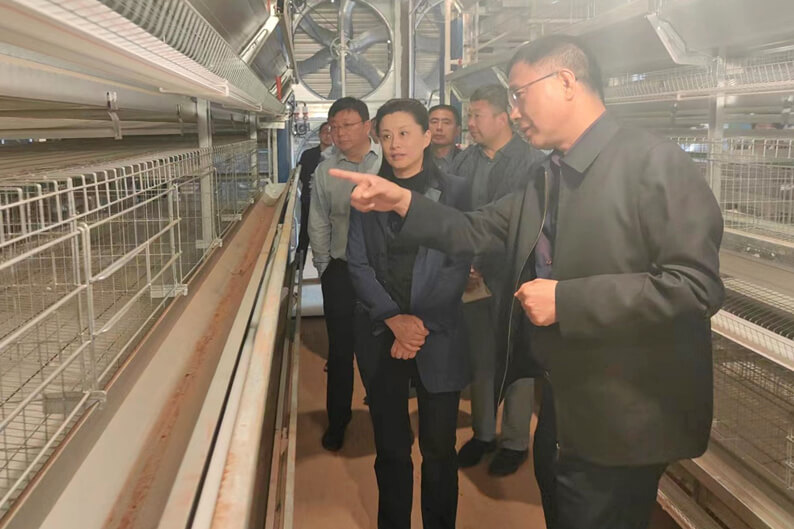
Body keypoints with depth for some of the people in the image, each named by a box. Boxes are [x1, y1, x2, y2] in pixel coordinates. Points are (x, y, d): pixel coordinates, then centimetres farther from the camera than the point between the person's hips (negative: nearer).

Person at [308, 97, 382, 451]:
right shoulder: (325, 171, 4)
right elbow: (318, 225, 10)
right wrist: (325, 268, 9)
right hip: (341, 271, 2)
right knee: (340, 350, 10)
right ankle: (337, 422, 28)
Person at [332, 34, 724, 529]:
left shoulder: (654, 162, -18)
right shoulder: (546, 177, 8)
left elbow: (694, 284, -25)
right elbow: (475, 232, 9)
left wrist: (566, 300, -24)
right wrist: (402, 201, -5)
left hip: (621, 421, -8)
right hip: (563, 409, 8)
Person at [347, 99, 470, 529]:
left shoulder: (454, 192, 0)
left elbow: (458, 267, -4)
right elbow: (358, 264, 1)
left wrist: (421, 323, -11)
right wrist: (394, 319, -11)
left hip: (438, 336, -2)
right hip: (380, 335, 2)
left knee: (439, 447, 6)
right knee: (390, 448, 11)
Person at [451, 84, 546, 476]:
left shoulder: (533, 162, -8)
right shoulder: (463, 163, 7)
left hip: (513, 280, -4)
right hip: (471, 278, 5)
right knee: (479, 359, 14)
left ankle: (515, 441, 24)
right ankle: (482, 433, 31)